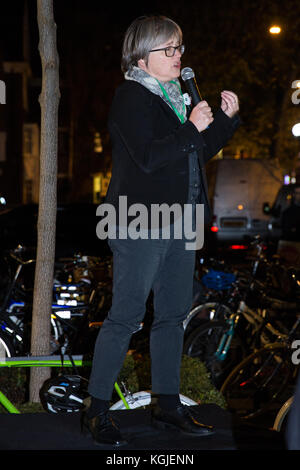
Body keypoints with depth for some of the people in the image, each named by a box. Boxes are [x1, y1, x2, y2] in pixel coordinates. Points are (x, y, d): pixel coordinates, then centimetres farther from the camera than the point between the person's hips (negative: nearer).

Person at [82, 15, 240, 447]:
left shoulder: (174, 96, 17)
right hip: (140, 224, -9)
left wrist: (225, 119, 9)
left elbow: (200, 153, 21)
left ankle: (168, 404, 21)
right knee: (126, 317, -6)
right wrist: (191, 129, -20)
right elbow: (148, 158, -20)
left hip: (178, 223, 9)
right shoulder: (132, 98, -9)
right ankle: (97, 410, 2)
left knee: (174, 314, 11)